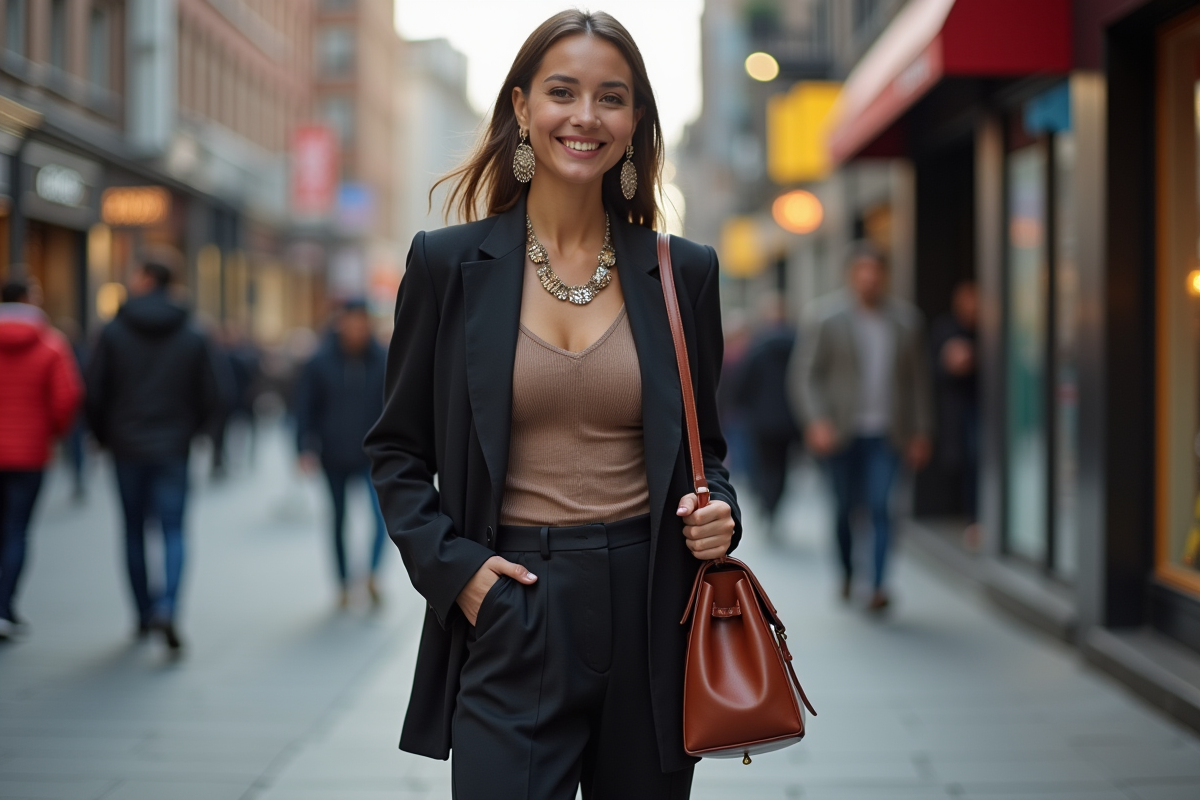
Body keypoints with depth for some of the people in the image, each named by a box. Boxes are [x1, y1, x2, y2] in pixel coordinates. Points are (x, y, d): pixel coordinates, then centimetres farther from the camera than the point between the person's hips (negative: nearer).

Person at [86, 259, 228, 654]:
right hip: (173, 448, 0)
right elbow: (216, 392, -4)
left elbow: (94, 389, -6)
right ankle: (167, 608, -19)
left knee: (134, 529, 13)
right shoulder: (193, 336, -1)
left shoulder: (114, 331, -4)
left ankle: (144, 613, 18)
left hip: (126, 447, 0)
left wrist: (103, 434, 9)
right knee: (173, 530, 2)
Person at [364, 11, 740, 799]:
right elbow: (397, 448, 7)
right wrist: (451, 563, -6)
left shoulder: (683, 272, 6)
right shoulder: (448, 262, 1)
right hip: (510, 620, -2)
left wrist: (718, 512, -5)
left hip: (648, 615, 2)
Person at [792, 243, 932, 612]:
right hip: (840, 430, -1)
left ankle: (878, 585, -10)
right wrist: (816, 422, -15)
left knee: (880, 506, -11)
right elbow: (805, 374, -3)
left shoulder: (905, 318, 7)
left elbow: (918, 379, 12)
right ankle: (847, 572, 30)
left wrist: (920, 433, 10)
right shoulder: (826, 317, -1)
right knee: (845, 507, 8)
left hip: (885, 433, 1)